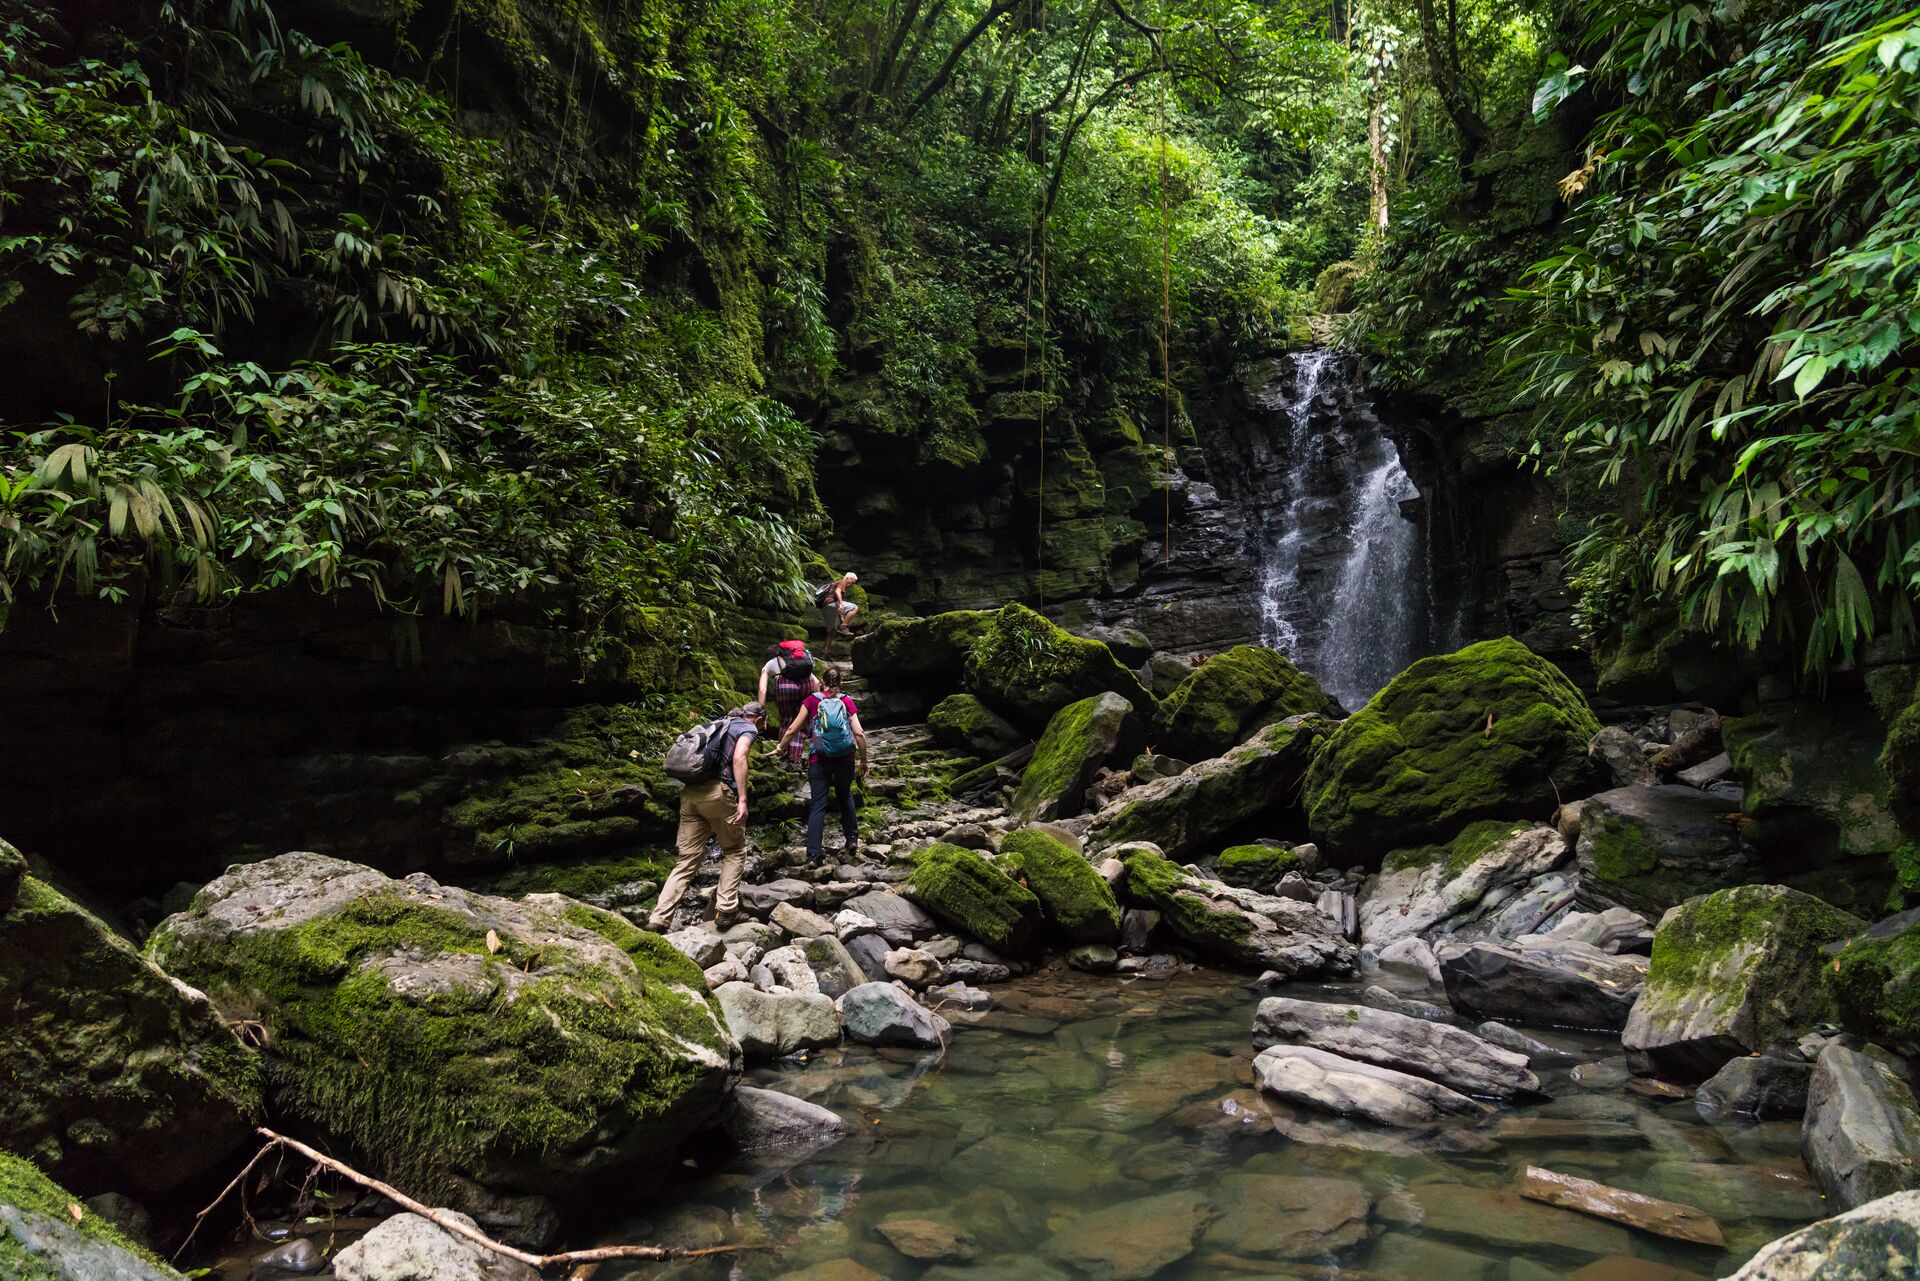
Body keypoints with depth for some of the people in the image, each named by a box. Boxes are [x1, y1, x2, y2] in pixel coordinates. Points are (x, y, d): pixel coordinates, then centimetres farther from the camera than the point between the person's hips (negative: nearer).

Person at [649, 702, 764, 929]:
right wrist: (742, 800, -16)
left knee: (688, 859, 6)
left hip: (689, 792, 6)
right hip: (717, 791, -6)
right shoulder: (748, 728, 7)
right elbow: (739, 758, -12)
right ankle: (726, 910, 5)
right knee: (734, 851, 13)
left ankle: (658, 918, -4)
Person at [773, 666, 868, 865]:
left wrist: (780, 747, 19)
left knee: (818, 805, 1)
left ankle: (814, 853, -7)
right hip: (845, 759, 1)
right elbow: (859, 733, -4)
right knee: (845, 796, 25)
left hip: (819, 759, -1)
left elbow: (793, 729, 3)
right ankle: (852, 839, 23)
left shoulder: (812, 701, 3)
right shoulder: (847, 702, 5)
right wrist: (864, 760, 5)